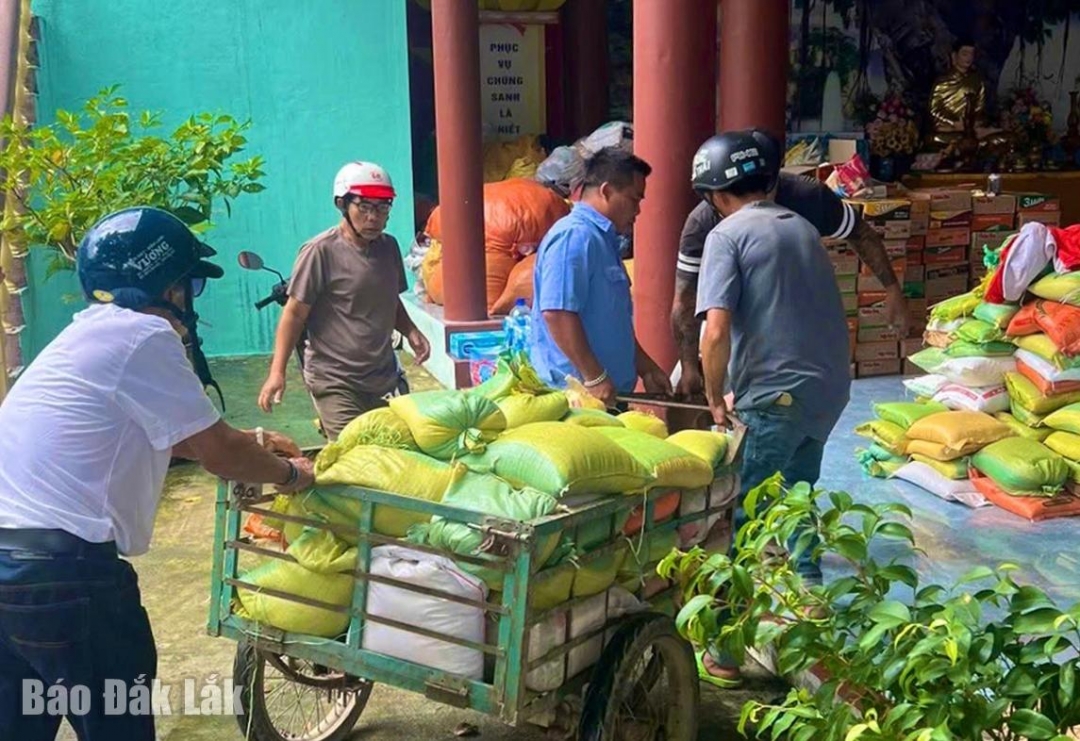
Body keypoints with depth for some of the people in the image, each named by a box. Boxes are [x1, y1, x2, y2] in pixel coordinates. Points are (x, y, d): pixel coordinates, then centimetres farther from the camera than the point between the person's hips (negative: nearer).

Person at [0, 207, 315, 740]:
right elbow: (217, 454, -7)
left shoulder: (91, 333, 19)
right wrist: (288, 474, 10)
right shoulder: (142, 335, -10)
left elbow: (178, 435, 31)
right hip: (62, 569, -9)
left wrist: (249, 442, 36)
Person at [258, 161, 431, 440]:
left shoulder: (388, 247, 8)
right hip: (336, 384, -6)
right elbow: (295, 314, -8)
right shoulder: (321, 251, -12)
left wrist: (410, 331, 3)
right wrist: (277, 372, -14)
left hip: (386, 379, 6)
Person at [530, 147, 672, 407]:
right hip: (577, 392, -10)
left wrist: (646, 368, 26)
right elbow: (556, 314, -23)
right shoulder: (574, 236, -14)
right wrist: (594, 378, -22)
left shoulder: (603, 240, 19)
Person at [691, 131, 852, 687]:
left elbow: (716, 332, -17)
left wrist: (715, 399, -3)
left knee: (751, 520, 3)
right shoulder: (801, 227, 16)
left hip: (777, 395, -7)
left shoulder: (728, 235, -7)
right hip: (830, 387, 7)